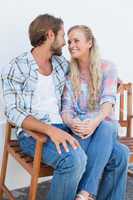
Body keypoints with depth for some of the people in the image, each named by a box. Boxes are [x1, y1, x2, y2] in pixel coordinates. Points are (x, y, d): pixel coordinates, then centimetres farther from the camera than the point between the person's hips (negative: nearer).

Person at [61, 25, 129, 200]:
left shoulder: (107, 67, 2)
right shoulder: (68, 73, 7)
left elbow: (108, 100, -13)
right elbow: (66, 107, -2)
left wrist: (96, 121, -34)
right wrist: (71, 123, -27)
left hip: (105, 125, 0)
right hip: (80, 128, 0)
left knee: (104, 128, -41)